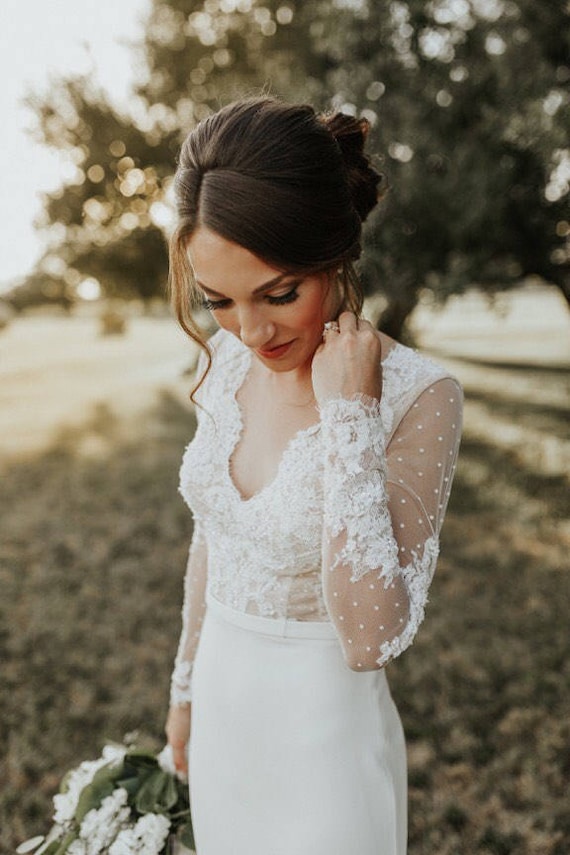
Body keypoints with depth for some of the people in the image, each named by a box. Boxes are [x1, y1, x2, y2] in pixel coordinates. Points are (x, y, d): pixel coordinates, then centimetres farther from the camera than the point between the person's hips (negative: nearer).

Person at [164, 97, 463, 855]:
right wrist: (186, 686, 14)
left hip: (325, 728, -5)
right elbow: (209, 538, 5)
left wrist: (349, 416, -31)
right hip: (225, 708, 5)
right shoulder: (227, 360, -7)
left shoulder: (418, 396, -24)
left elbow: (372, 638, -28)